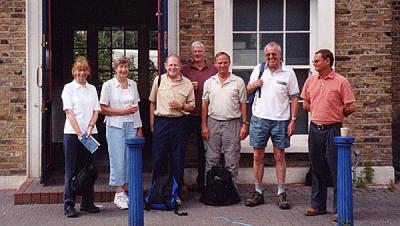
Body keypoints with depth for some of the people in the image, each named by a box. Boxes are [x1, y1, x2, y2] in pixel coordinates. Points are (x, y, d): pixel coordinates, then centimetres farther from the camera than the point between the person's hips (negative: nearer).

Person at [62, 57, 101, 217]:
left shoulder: (92, 89, 14)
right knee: (72, 169, -1)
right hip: (72, 133, -4)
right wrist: (79, 133, -16)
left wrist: (90, 128, -8)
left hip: (90, 133, 4)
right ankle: (69, 205, 3)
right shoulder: (69, 88, 1)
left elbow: (96, 111, 9)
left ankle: (87, 203, 17)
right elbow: (69, 112, -7)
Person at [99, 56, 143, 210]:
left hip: (131, 126, 4)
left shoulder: (133, 84, 10)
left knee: (129, 159, 4)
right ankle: (118, 194, 4)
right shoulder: (108, 85, -3)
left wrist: (139, 128, 11)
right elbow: (103, 109, -5)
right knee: (117, 160, -4)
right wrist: (123, 111, -12)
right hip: (115, 127, -4)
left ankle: (124, 192, 13)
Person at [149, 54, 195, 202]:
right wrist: (152, 123, 7)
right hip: (161, 122, 0)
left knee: (178, 159, 5)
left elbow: (191, 106, 8)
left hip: (179, 122, 0)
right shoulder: (159, 80, 5)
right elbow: (152, 102, 11)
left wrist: (180, 106, -12)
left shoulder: (187, 84, 3)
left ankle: (176, 193, 15)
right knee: (158, 158, 2)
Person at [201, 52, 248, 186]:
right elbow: (205, 105, 8)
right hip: (213, 123, 2)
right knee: (211, 159, 6)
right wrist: (204, 125, 2)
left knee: (232, 160, 2)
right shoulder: (209, 82, 8)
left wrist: (244, 124, -3)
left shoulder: (238, 81, 2)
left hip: (232, 124, -2)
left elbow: (243, 104, 3)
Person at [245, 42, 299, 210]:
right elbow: (248, 91, 17)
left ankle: (281, 193, 13)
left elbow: (294, 98, 0)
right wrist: (253, 85, -7)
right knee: (258, 156, 6)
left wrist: (293, 120, -7)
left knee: (279, 156, 4)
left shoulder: (288, 72, -1)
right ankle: (258, 192, 16)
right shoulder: (258, 70, 7)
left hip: (280, 120, -2)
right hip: (259, 119, 2)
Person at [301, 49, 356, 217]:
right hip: (314, 129, 5)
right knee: (317, 169, 12)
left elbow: (351, 107, -8)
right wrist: (320, 112, 9)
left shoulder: (341, 82, -7)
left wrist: (335, 115, 3)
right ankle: (318, 205, 22)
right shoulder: (311, 80, 9)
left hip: (332, 130, -5)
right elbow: (306, 104, 19)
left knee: (336, 170, -2)